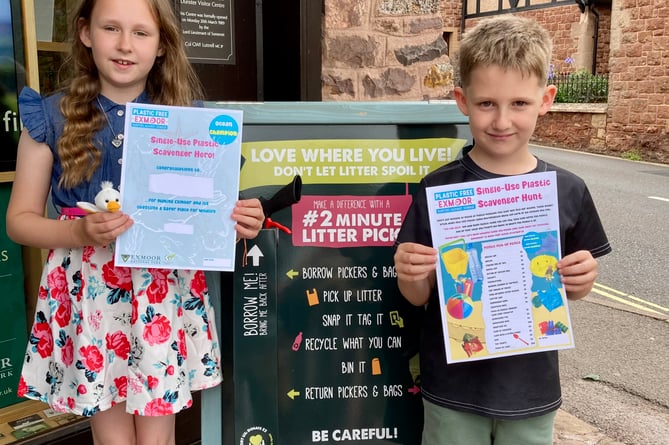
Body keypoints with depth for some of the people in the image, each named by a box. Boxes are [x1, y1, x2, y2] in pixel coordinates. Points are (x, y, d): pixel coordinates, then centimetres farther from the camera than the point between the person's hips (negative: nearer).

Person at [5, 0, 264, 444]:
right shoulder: (52, 117, -1)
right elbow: (20, 219, 1)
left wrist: (237, 221, -16)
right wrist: (79, 232, -17)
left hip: (165, 292, 1)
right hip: (89, 294, 0)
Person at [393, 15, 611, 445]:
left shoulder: (567, 190, -7)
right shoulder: (438, 188, -12)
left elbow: (574, 289, 6)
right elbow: (419, 297, -5)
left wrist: (582, 279, -14)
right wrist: (409, 275, -26)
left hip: (532, 388, 2)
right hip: (453, 388, -1)